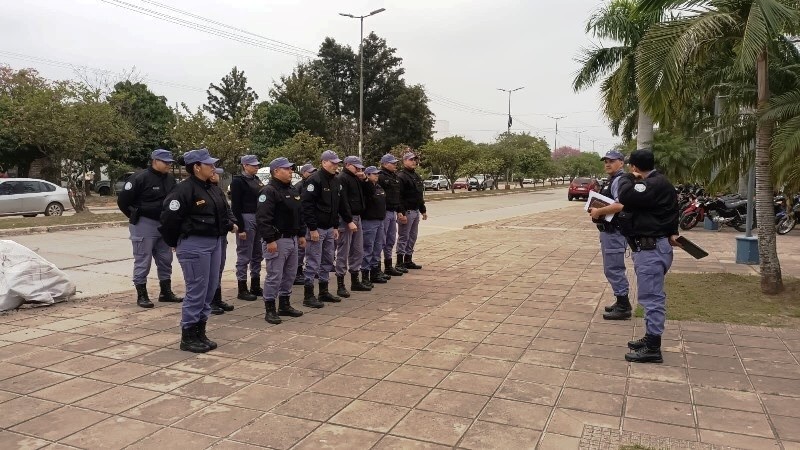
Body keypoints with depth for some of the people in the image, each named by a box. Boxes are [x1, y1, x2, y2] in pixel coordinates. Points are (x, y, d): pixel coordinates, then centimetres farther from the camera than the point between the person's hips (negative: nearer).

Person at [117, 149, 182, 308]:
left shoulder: (170, 179, 7)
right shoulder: (140, 178, -13)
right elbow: (122, 201, -10)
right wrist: (135, 217, -2)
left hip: (164, 225, 7)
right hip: (144, 225, -7)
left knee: (166, 260, 13)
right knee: (143, 262, 0)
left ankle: (166, 292, 24)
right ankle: (141, 295, 9)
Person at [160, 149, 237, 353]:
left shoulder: (214, 189, 13)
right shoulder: (184, 190, -15)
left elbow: (222, 213, 24)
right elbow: (169, 218, -15)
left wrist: (229, 225, 7)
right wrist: (175, 243, -5)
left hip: (215, 243, 9)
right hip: (194, 245, -9)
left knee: (210, 290, 13)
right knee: (196, 291, -4)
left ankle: (200, 333, 25)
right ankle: (188, 337, 9)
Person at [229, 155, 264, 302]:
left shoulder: (256, 180, 15)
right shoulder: (238, 181, -8)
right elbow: (235, 206, -14)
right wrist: (241, 228, -18)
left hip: (259, 219, 8)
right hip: (246, 219, -8)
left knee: (258, 255, 13)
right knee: (244, 256, -2)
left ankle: (255, 287, 23)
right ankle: (242, 290, 5)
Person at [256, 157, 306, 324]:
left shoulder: (292, 191, 16)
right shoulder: (269, 191, -13)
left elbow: (299, 215, 24)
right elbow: (263, 218, -21)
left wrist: (301, 234, 19)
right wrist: (270, 240, -24)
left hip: (292, 239, 9)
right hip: (277, 240, -9)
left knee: (289, 274, 15)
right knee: (274, 276, -5)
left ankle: (284, 305, 27)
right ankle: (270, 309, 4)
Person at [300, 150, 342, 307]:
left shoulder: (335, 181, 13)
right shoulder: (315, 180, -14)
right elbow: (307, 205, -20)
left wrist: (336, 227, 16)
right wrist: (312, 229, -21)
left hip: (329, 228, 9)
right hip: (316, 228, -9)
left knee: (327, 261, 14)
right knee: (313, 263, -4)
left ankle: (324, 292, 26)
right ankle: (308, 296, 4)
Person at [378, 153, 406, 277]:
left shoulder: (395, 177, 16)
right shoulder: (381, 177, -13)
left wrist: (399, 211, 21)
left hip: (393, 212, 10)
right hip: (384, 212, -10)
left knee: (391, 240, 15)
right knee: (382, 241, -3)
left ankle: (389, 266, 25)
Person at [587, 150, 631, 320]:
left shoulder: (620, 180, -15)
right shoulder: (611, 181, 18)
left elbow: (620, 205, -29)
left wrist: (598, 211, -19)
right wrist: (596, 211, 9)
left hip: (615, 232, -11)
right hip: (608, 231, 11)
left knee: (614, 269, -7)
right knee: (612, 268, 18)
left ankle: (623, 308, 1)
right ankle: (621, 302, 29)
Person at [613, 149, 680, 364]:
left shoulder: (656, 184, -18)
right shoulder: (654, 183, 16)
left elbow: (627, 196, -27)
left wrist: (628, 178, -9)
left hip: (652, 248, -11)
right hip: (649, 246, 11)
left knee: (651, 297, -7)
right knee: (651, 296, 18)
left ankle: (653, 348, -2)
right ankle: (650, 338, 29)